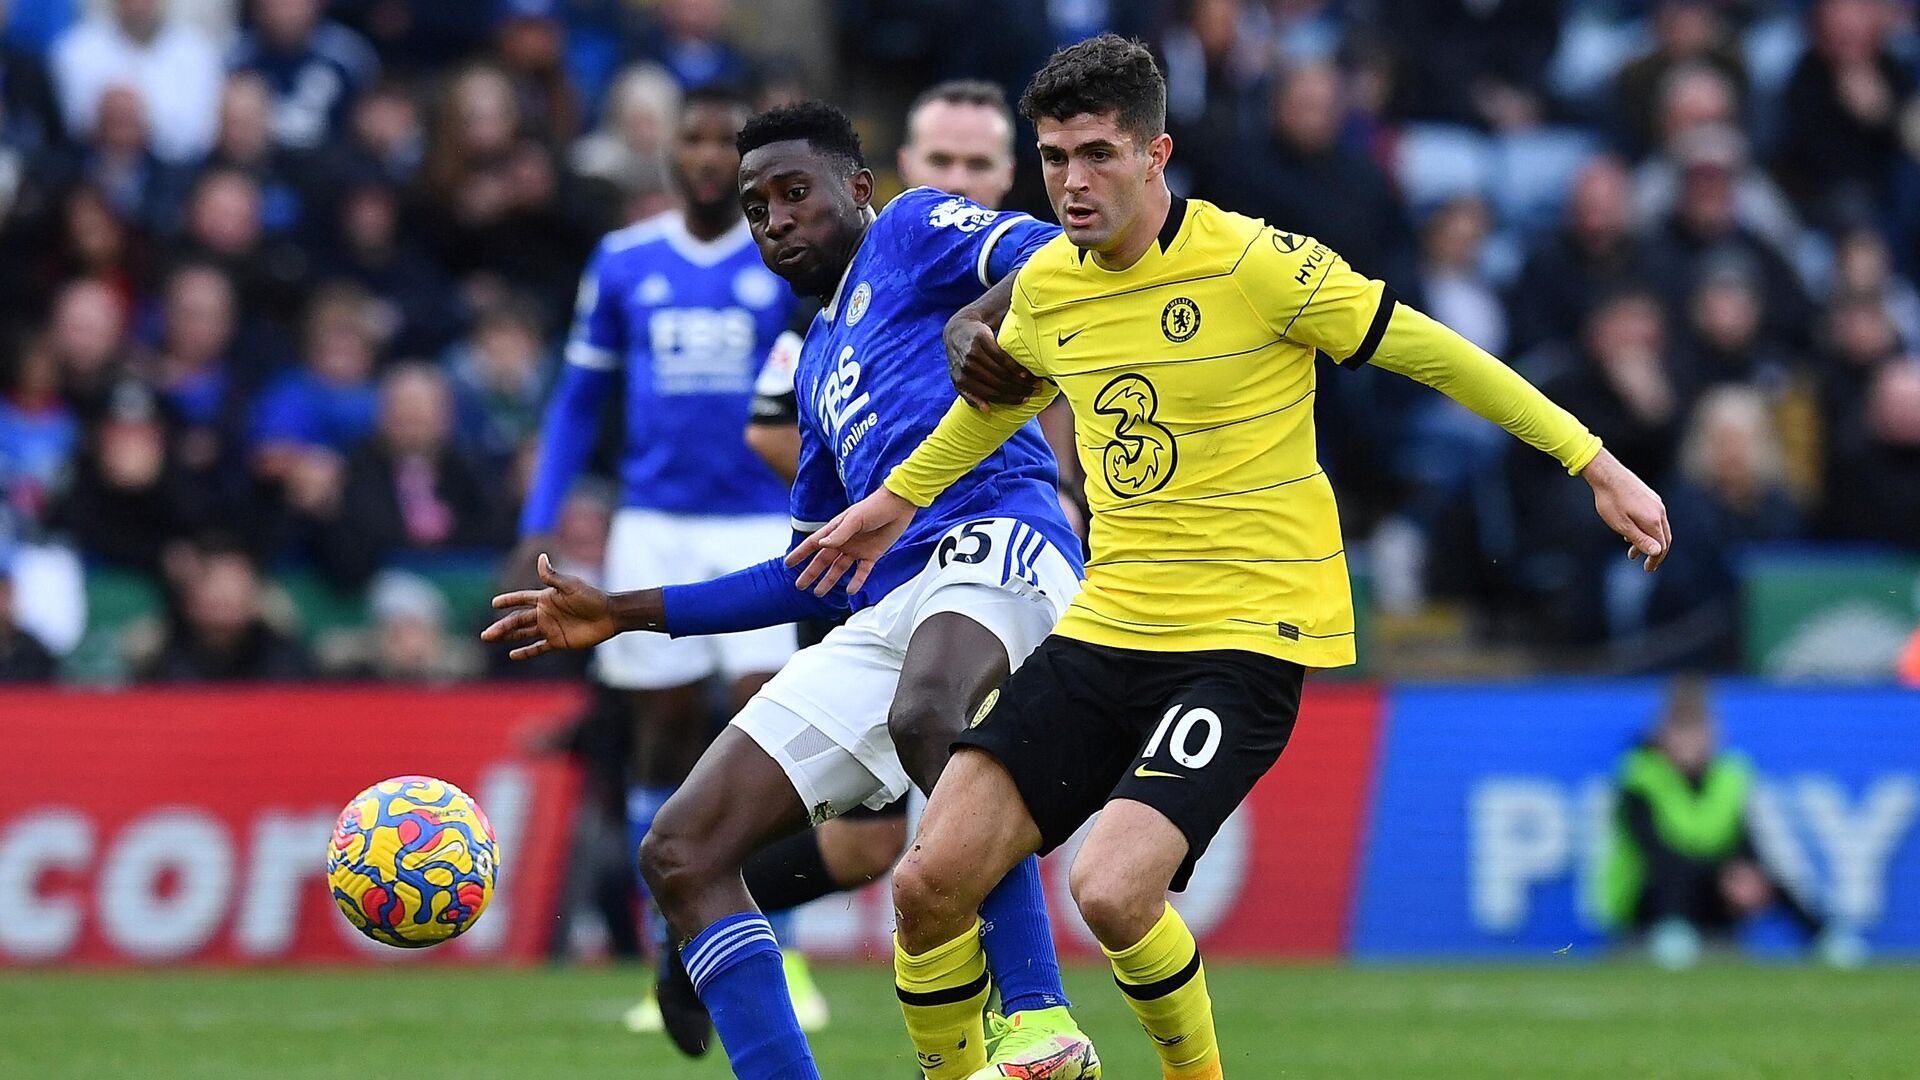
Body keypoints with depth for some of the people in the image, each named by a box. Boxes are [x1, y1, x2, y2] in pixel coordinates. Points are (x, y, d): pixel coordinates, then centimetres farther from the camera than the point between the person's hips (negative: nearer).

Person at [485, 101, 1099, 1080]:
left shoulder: (911, 232, 13)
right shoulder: (818, 362, 34)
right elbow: (815, 575, 38)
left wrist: (991, 322, -29)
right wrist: (625, 614, 38)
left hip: (996, 535, -9)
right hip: (883, 617, 9)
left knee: (925, 713, -43)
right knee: (680, 854, 0)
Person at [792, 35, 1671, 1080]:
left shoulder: (1255, 261, -13)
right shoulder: (1043, 286, 5)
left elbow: (1434, 354, -6)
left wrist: (1596, 464, -5)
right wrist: (896, 498, 41)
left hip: (1247, 637, -6)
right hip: (1107, 628, 6)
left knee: (1112, 890, -25)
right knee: (927, 886, -7)